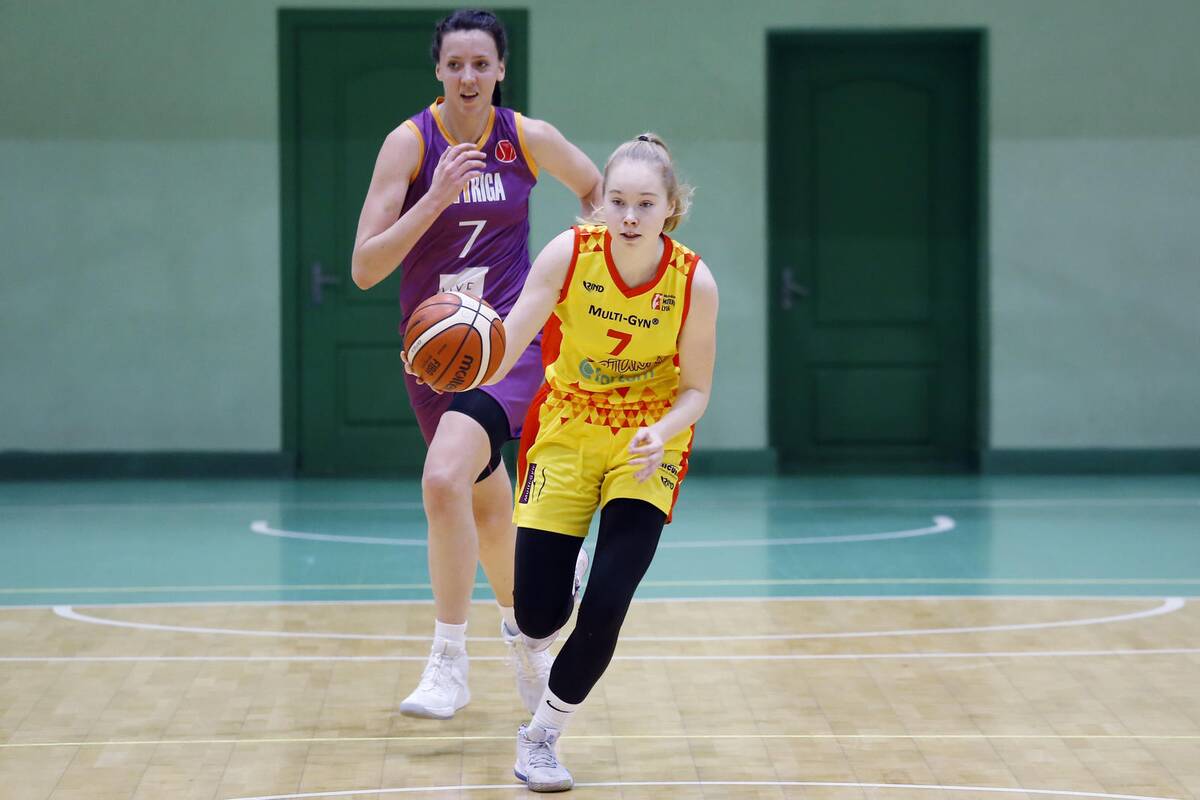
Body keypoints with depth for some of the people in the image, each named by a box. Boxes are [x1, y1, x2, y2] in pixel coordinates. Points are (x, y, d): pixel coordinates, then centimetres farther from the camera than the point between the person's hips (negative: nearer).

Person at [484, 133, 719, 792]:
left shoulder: (694, 283, -20)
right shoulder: (569, 254, -20)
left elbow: (695, 390, -8)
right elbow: (503, 350, -24)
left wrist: (661, 433, -29)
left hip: (649, 444, 0)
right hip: (566, 431, 0)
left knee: (606, 606, -14)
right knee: (537, 614, -4)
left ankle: (542, 736, 12)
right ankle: (535, 635, 38)